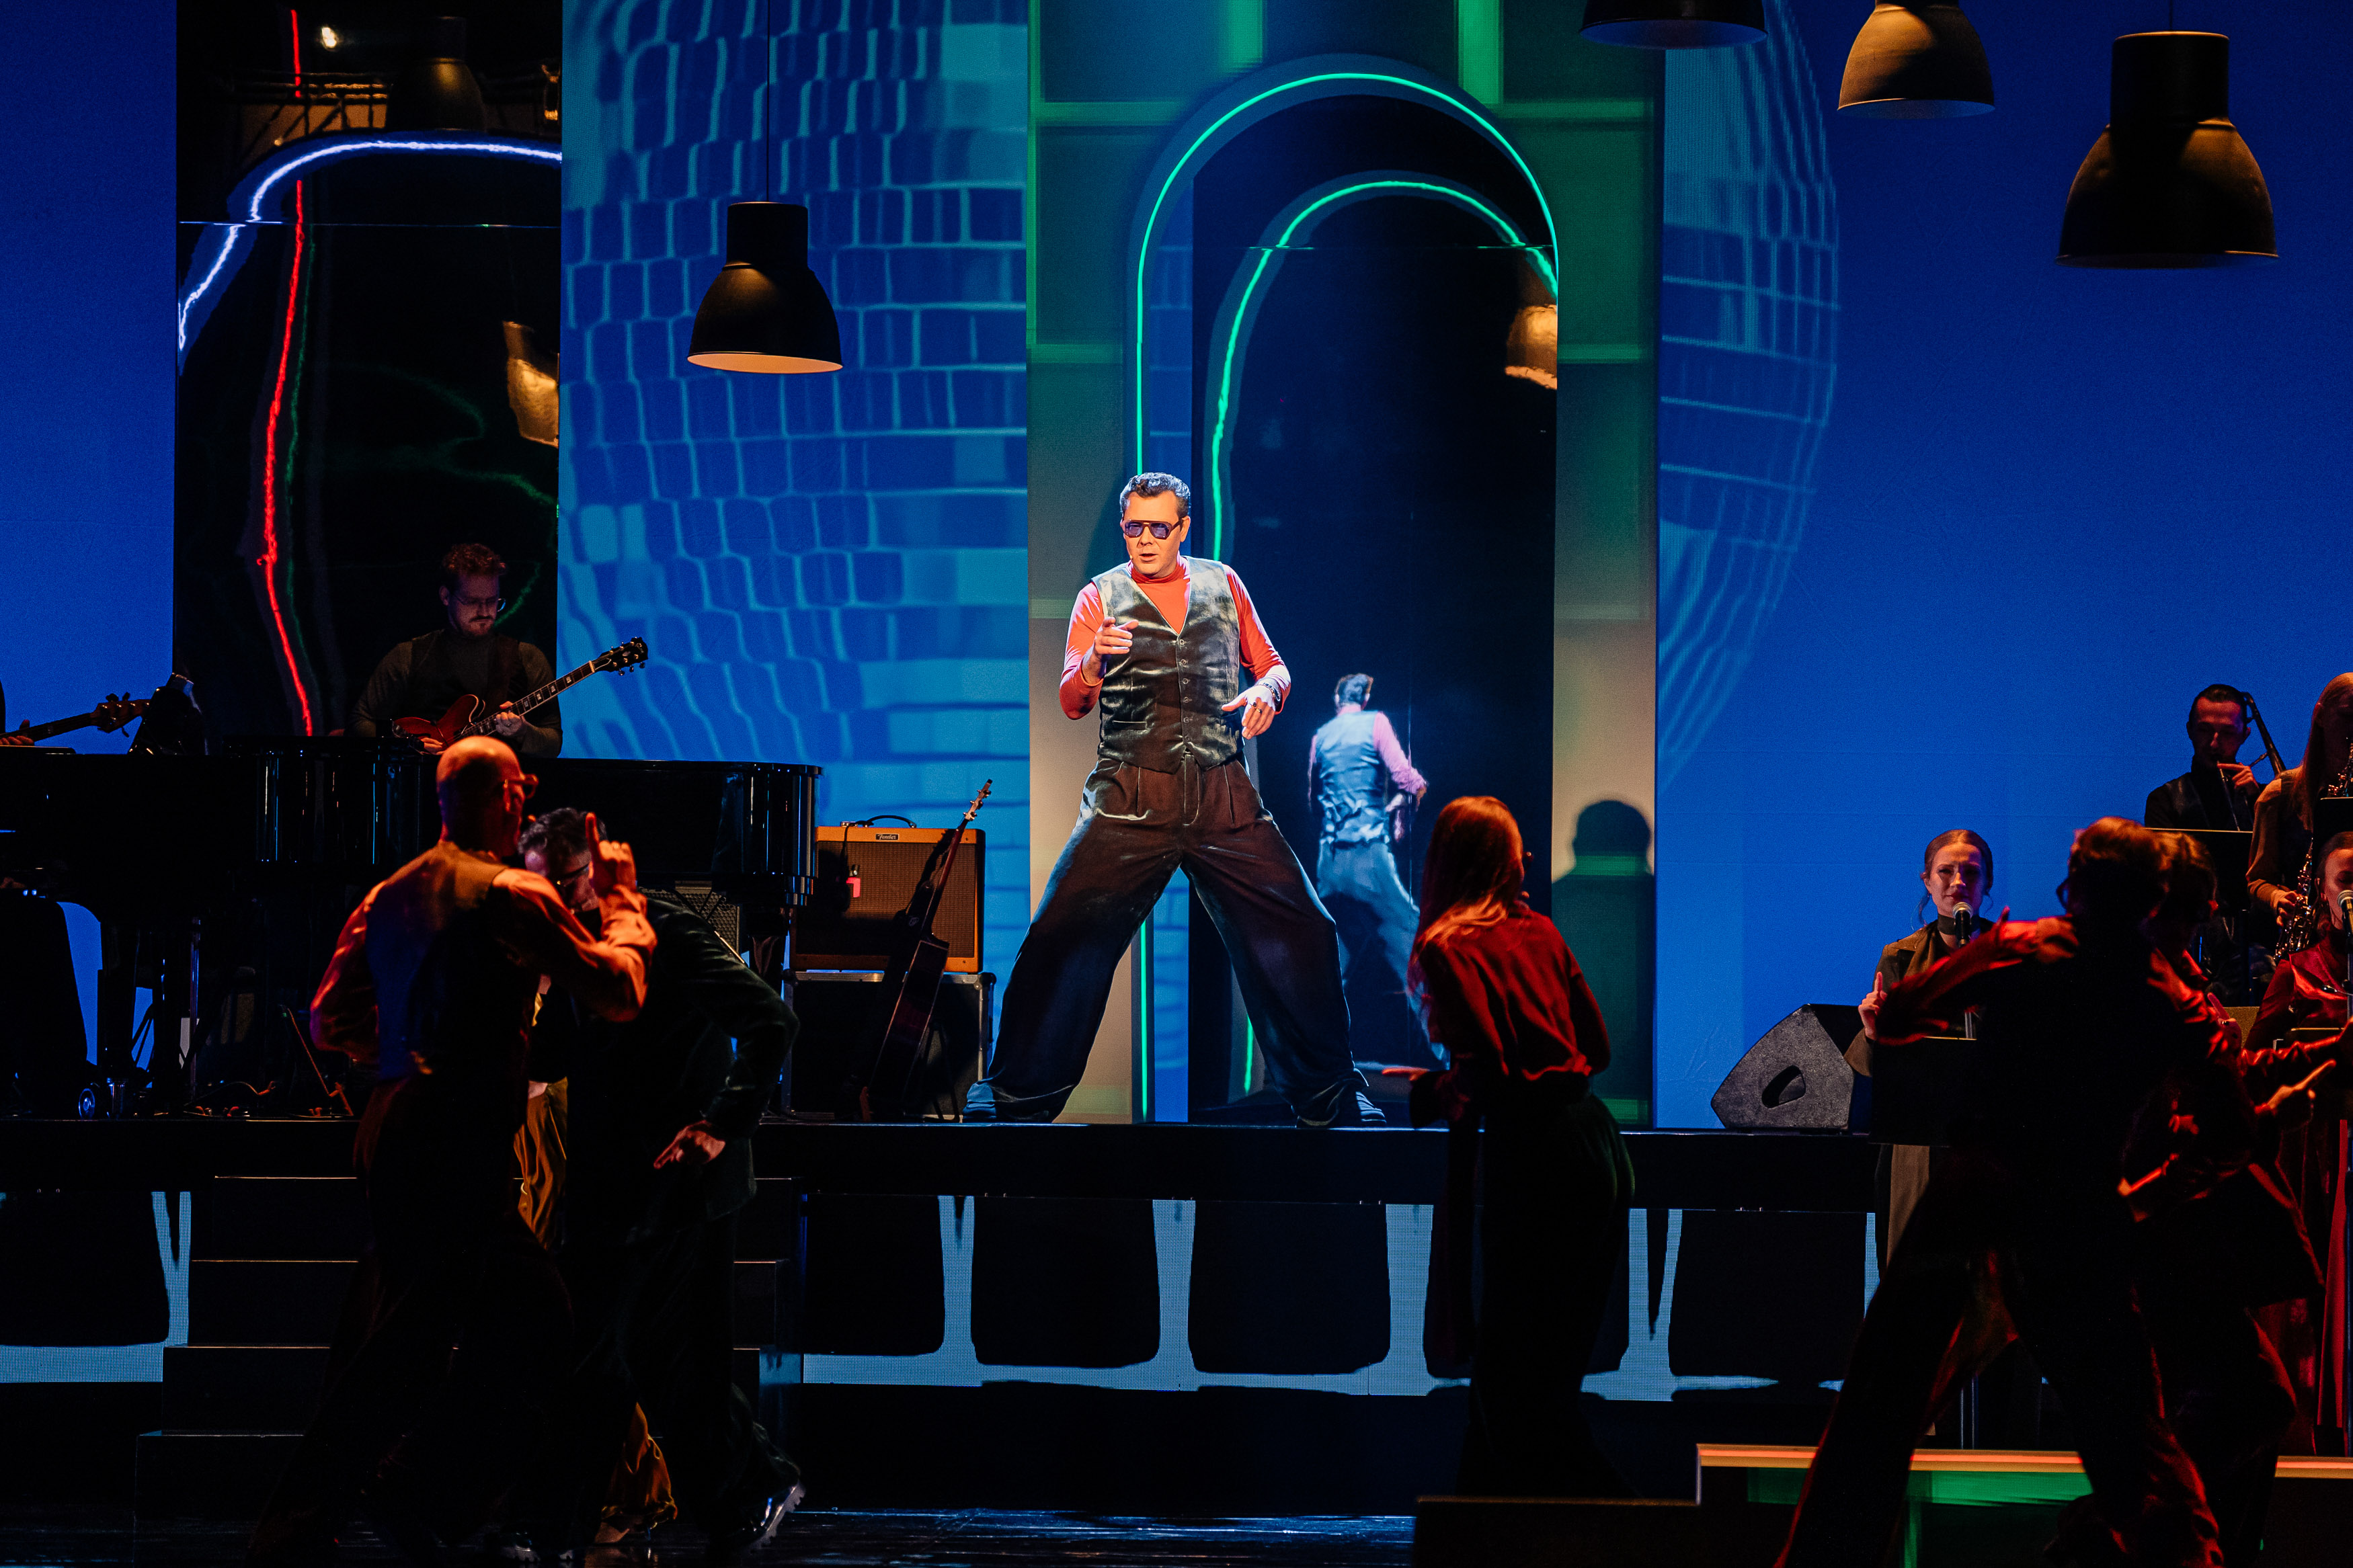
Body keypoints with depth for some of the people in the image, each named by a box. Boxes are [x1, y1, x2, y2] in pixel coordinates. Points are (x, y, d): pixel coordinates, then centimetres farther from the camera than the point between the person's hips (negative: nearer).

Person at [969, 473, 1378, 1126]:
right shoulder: (1100, 597, 7)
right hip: (1130, 798, -2)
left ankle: (1328, 1096, 10)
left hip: (1225, 797, 2)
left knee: (1299, 934, -3)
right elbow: (1071, 701, -2)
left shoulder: (1222, 584, 13)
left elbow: (1271, 663, 20)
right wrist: (1094, 661, -24)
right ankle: (1018, 1095, -1)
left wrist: (1267, 689, -4)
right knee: (1064, 937, -12)